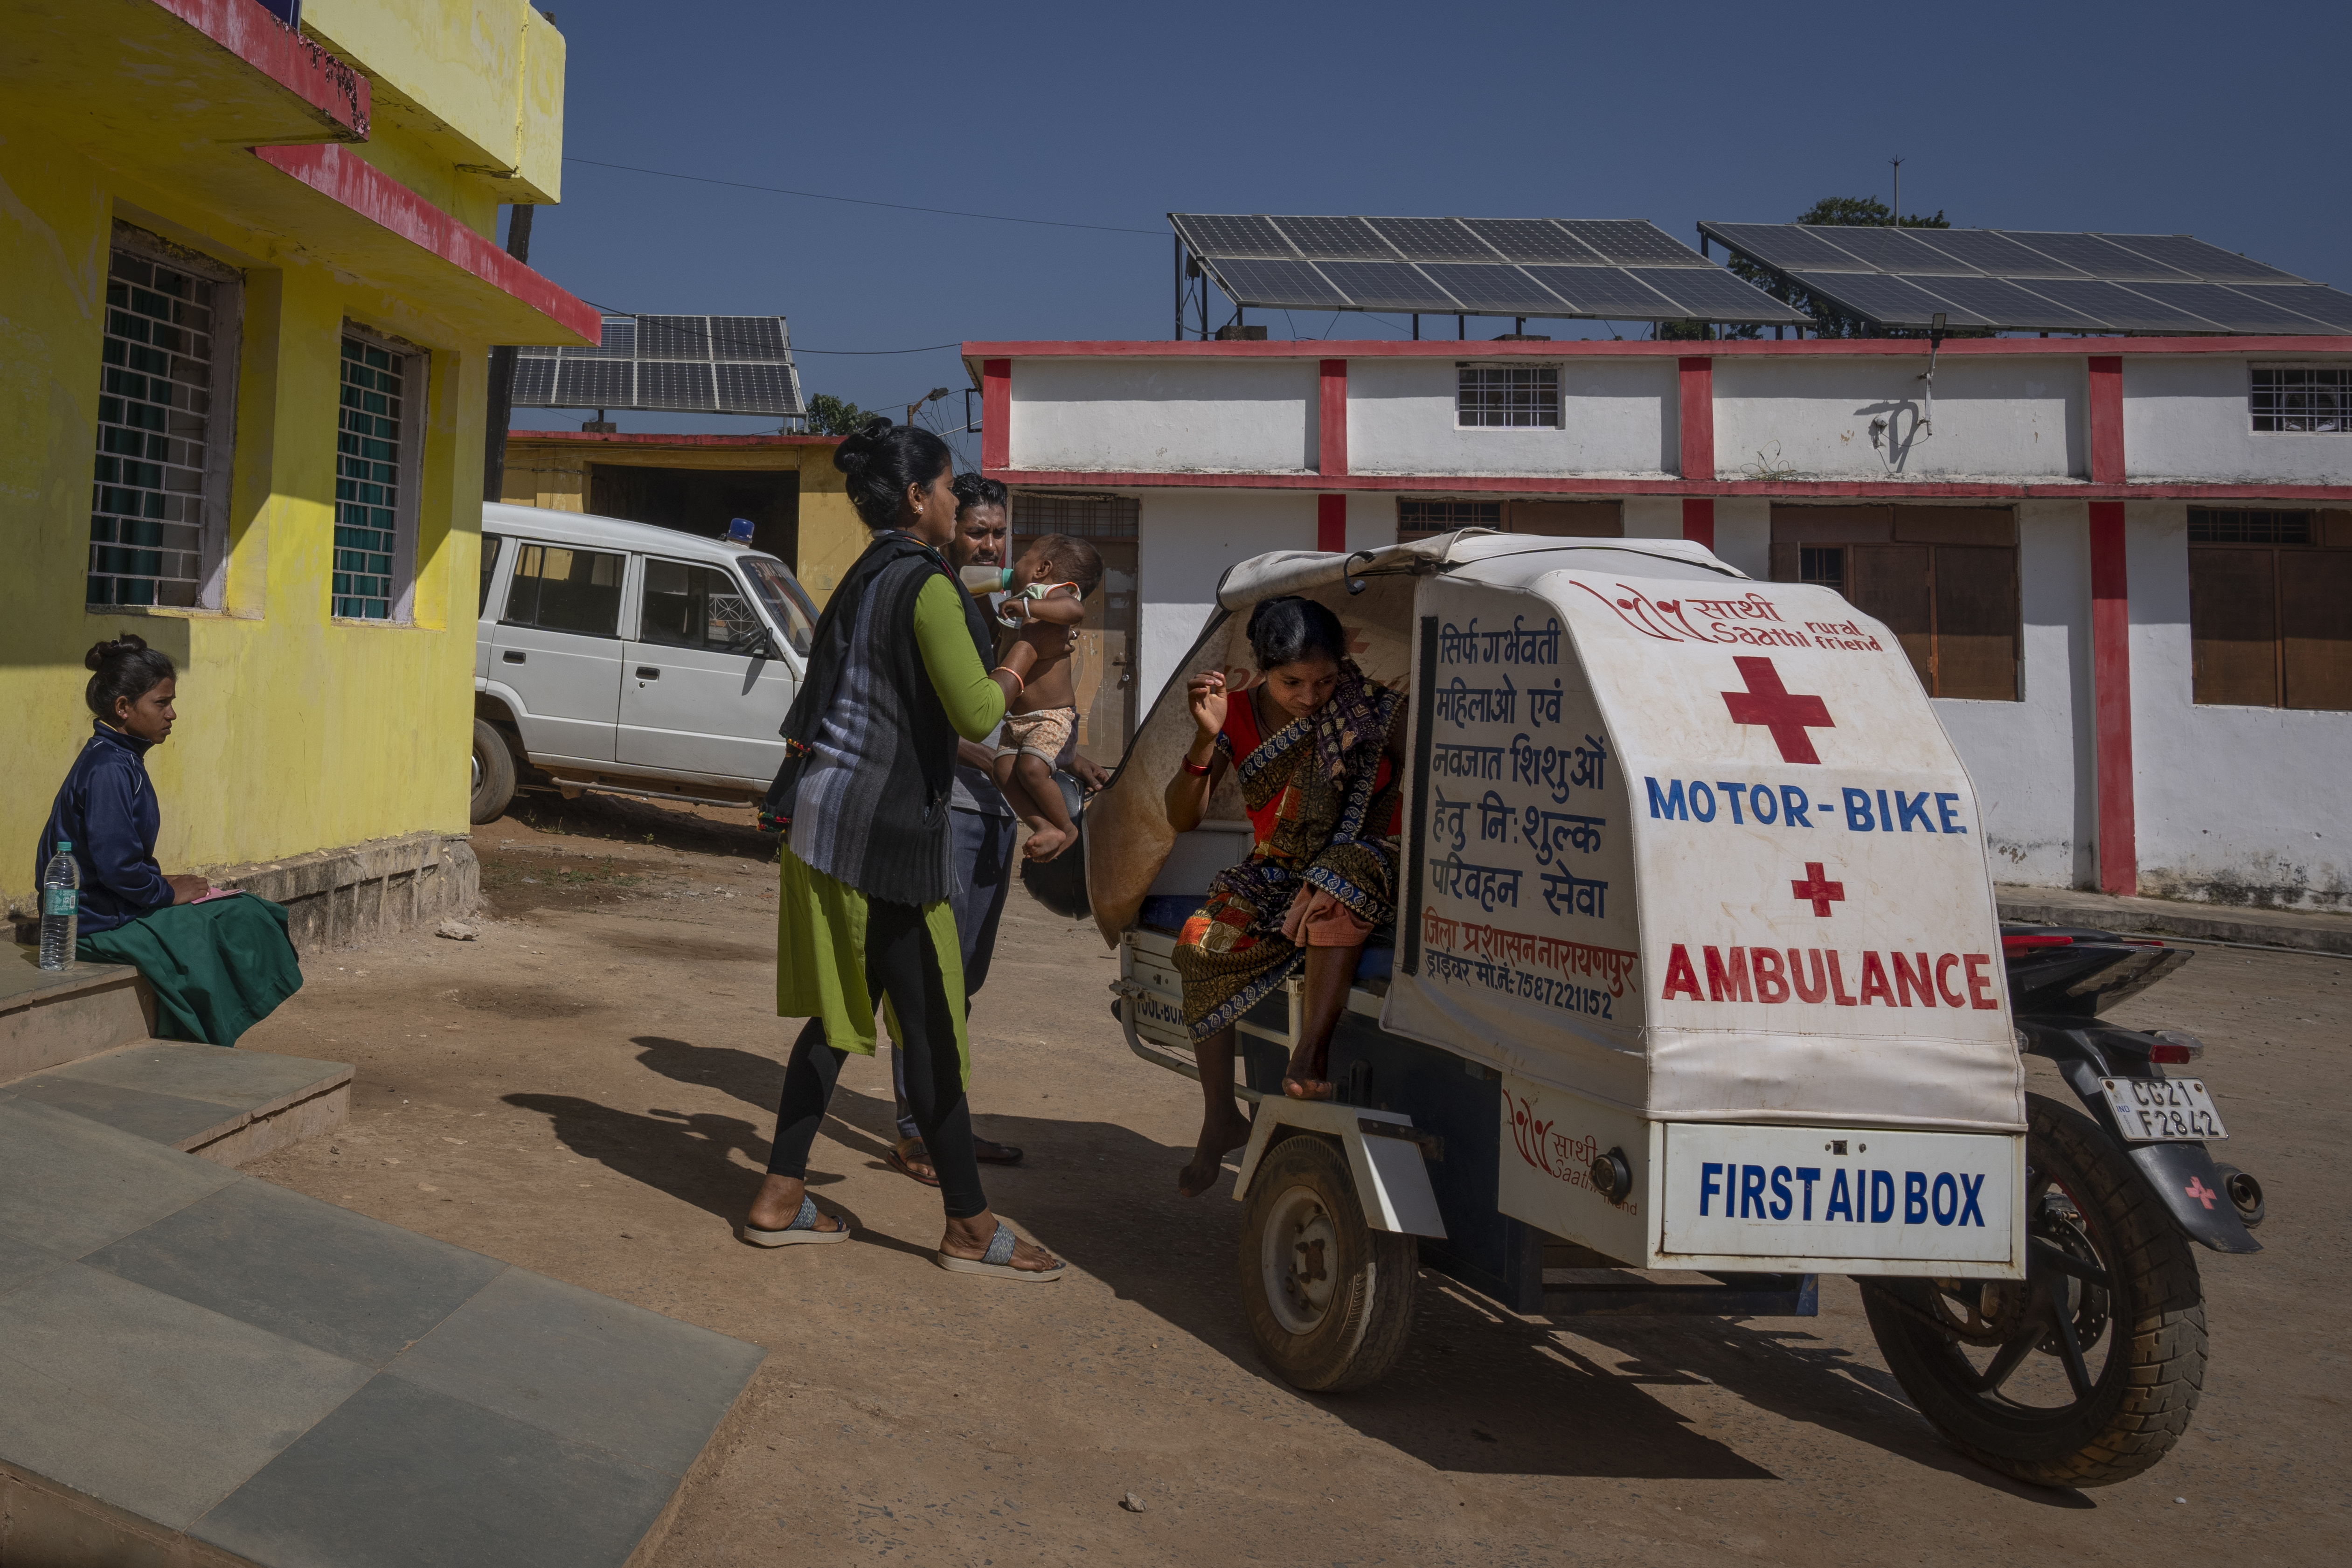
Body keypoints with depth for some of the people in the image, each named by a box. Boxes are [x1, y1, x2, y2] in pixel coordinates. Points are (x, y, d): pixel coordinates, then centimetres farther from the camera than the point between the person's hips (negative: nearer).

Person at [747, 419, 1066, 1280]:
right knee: (930, 1029, -1)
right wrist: (1026, 654, -3)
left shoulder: (862, 581, 16)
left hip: (824, 816, 9)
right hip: (884, 829, -9)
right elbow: (976, 714, -17)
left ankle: (781, 1198, 21)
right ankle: (970, 1229, 10)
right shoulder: (927, 586, -12)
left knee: (838, 1016, 15)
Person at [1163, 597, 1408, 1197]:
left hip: (1367, 862, -3)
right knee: (1203, 942, -22)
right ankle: (1221, 1117, -7)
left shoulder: (1375, 707, -10)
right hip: (1277, 874, 3)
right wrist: (1207, 738, -23)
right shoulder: (1239, 713, -3)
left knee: (1339, 882, -39)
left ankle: (1314, 1049, -35)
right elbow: (1182, 819, -7)